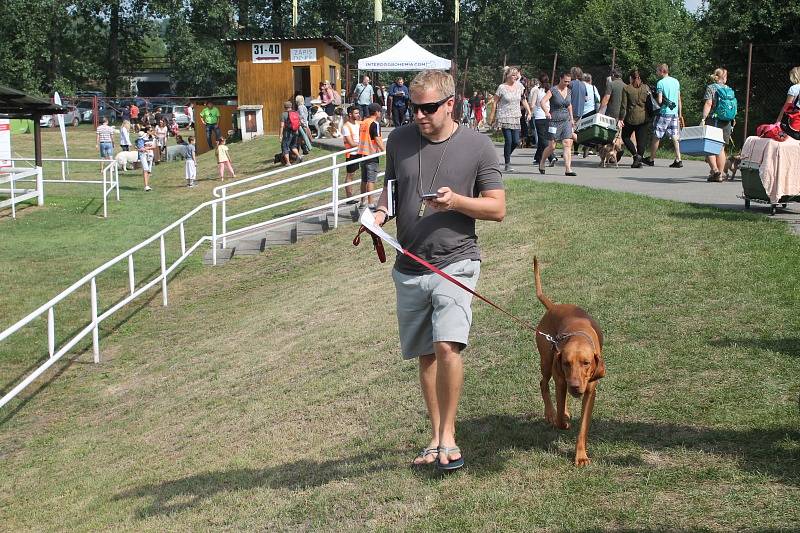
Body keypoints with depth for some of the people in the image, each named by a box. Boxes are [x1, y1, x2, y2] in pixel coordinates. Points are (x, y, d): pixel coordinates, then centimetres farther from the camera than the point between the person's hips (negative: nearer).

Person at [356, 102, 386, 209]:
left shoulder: (363, 122, 13)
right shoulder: (375, 124, -11)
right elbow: (377, 139, -18)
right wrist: (384, 150, -13)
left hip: (362, 152, 8)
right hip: (371, 154, -8)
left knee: (364, 179, 14)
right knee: (371, 180, -6)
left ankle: (363, 201, 19)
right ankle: (370, 203, -8)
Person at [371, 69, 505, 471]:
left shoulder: (477, 146, -5)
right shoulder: (399, 140, 5)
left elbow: (498, 208, -2)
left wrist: (457, 201, -19)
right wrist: (380, 213, -4)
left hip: (455, 263, -4)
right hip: (409, 268, 4)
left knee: (448, 346, -21)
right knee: (425, 355, 11)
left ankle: (448, 435, -5)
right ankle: (436, 438, 24)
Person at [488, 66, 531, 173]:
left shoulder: (519, 86, 7)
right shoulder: (502, 87, -5)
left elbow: (524, 100, 16)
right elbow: (495, 102, 0)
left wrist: (529, 112, 7)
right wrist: (491, 117, 0)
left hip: (516, 118, 4)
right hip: (504, 117, -4)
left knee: (516, 141, -1)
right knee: (508, 140, -10)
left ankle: (507, 155, 26)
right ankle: (507, 164, 0)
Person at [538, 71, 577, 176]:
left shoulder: (568, 91, 10)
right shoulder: (553, 90, -8)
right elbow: (543, 101, -21)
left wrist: (572, 119, 25)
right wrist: (546, 112, -38)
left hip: (566, 121, 5)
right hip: (554, 121, -5)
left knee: (568, 144, -7)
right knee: (552, 146, 0)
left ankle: (568, 169, -11)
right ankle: (541, 161, 27)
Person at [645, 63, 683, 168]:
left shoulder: (660, 83, -11)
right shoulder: (676, 82, 9)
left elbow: (660, 101, -15)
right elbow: (679, 100, 13)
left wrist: (655, 99, 7)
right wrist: (680, 114, 19)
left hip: (664, 113, -6)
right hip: (674, 113, 6)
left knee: (656, 137, 5)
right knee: (675, 137, 5)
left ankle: (651, 159, 13)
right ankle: (678, 160, -1)